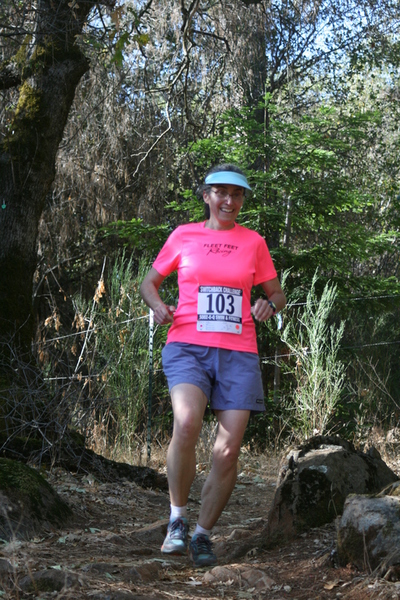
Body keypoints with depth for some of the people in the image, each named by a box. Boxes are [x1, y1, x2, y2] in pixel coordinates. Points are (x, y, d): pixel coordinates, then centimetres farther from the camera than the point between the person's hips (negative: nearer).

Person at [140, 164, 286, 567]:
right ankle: (177, 520, -11)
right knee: (186, 423, -29)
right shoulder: (183, 236, 9)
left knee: (227, 453, -5)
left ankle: (203, 535, 13)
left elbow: (278, 295, 18)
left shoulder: (253, 242, 12)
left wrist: (268, 305, -6)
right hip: (187, 347, -2)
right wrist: (158, 305, -4)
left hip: (238, 354, 2)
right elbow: (149, 282, 19)